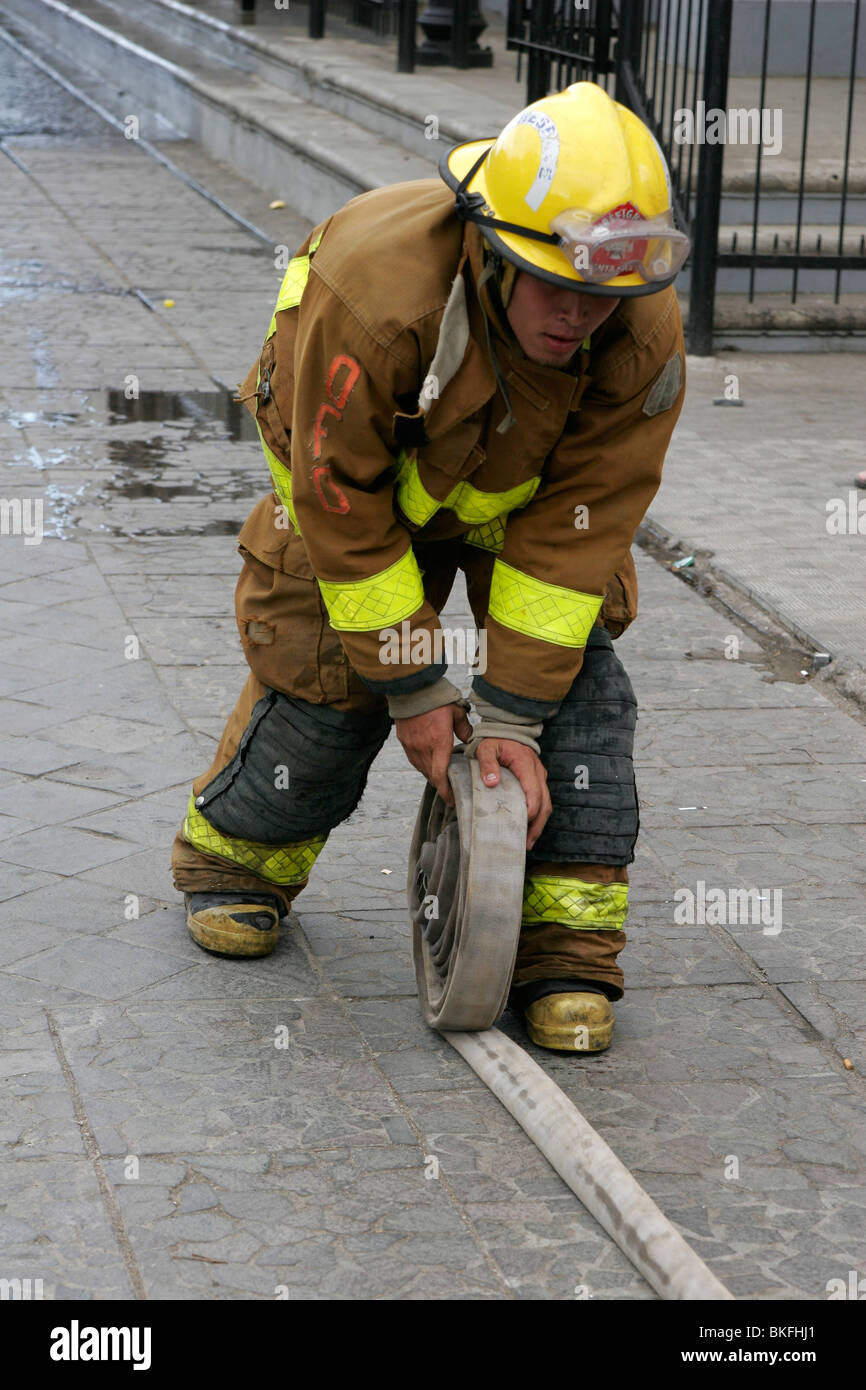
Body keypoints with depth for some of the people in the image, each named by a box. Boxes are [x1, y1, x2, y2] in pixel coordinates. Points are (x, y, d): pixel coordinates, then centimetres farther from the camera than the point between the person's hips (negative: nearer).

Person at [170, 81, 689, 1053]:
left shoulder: (645, 342, -33)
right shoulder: (371, 292, -42)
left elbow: (573, 533, -25)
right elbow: (343, 506, -30)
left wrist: (510, 715, -27)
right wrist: (415, 688, -25)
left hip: (528, 489, 2)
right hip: (357, 473, -2)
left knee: (574, 678, -14)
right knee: (325, 678, -7)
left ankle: (568, 949, -6)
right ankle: (232, 858, 23)